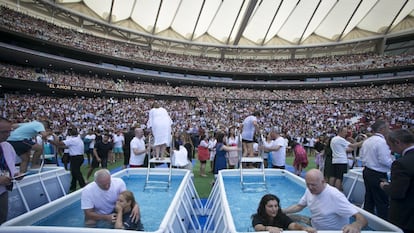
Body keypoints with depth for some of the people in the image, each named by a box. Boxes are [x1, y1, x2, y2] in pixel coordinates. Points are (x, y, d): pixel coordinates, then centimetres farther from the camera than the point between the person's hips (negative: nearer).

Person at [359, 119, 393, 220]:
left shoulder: (367, 141, 8)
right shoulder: (382, 141, -18)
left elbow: (362, 156, 15)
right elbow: (385, 160, -20)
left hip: (367, 172, 9)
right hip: (378, 175, -8)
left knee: (369, 199, 17)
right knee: (382, 202, 2)